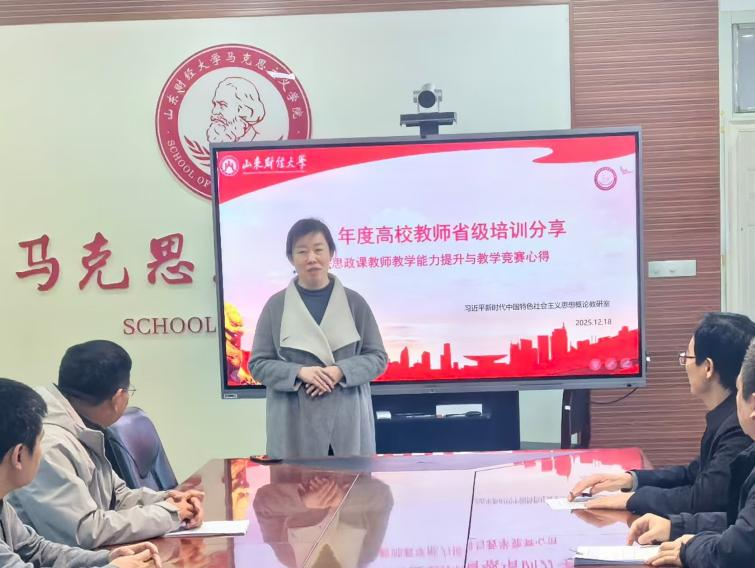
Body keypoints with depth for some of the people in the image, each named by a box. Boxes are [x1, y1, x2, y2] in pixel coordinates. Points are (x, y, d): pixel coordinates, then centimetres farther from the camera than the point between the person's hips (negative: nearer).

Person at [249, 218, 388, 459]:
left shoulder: (354, 302, 5)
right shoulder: (276, 305, 3)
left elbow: (378, 357, 6)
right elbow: (258, 363, 4)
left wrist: (341, 371, -12)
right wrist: (300, 372, -13)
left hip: (348, 422, 1)